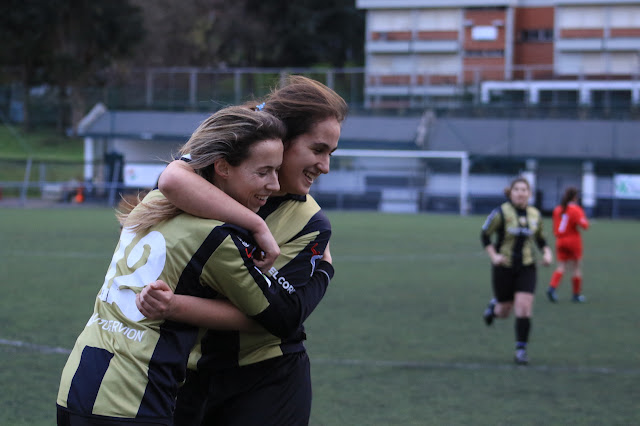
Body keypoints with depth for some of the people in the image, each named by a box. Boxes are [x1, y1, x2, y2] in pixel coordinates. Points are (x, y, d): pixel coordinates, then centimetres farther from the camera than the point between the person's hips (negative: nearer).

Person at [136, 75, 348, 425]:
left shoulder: (312, 226, -9)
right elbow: (173, 180, -34)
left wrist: (177, 308, -33)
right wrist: (256, 225, -32)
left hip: (266, 384, -1)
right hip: (194, 376, 1)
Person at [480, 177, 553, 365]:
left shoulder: (535, 215, 3)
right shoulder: (501, 213, -10)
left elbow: (540, 238, 18)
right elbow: (485, 235, -1)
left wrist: (547, 252, -1)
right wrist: (493, 255, -14)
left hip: (526, 268, 2)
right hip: (504, 267, -2)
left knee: (524, 308, -11)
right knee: (504, 311, 8)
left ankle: (521, 350, -1)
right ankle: (494, 306, 46)